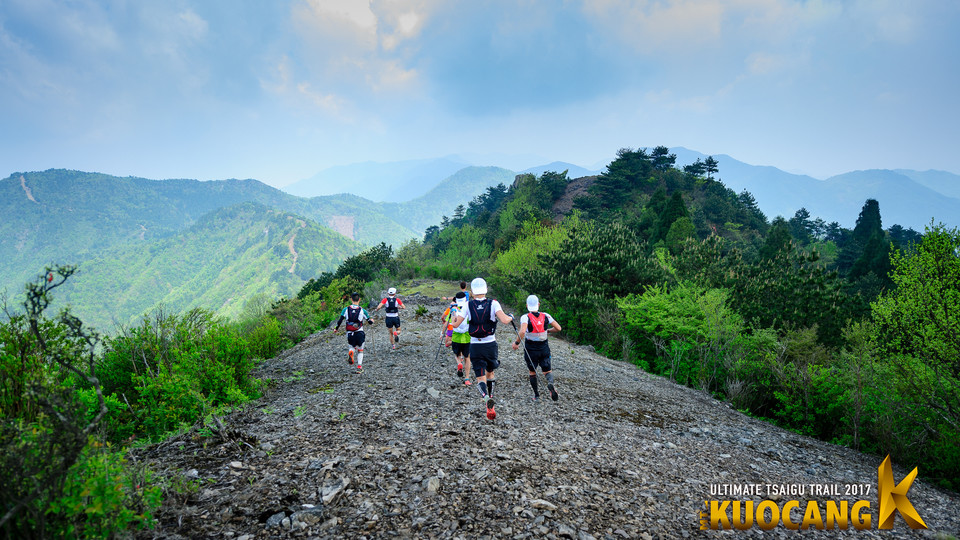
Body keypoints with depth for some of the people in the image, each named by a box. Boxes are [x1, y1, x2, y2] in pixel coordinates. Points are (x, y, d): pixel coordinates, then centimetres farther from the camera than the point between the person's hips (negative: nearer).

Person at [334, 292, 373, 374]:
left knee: (352, 347, 24)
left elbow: (340, 320, -2)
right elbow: (369, 321, 3)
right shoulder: (362, 310, -4)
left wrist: (336, 329, 14)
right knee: (360, 350, 16)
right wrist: (371, 321, 27)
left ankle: (350, 353, -12)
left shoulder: (346, 309, -2)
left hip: (349, 334, 1)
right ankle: (359, 367, 7)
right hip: (359, 333, -1)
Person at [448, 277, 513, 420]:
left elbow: (456, 324, -4)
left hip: (475, 345, -1)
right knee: (490, 372, 22)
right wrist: (510, 318, 3)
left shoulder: (468, 305, -5)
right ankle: (490, 406, 26)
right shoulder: (493, 303, -7)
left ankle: (487, 397, -29)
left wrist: (453, 319, 19)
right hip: (491, 344, 1)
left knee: (480, 378, 2)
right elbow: (504, 320, -19)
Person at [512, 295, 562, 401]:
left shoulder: (525, 317, -14)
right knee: (547, 371, 10)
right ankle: (550, 384, -22)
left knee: (532, 372, 18)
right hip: (544, 349, 2)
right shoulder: (546, 316, -3)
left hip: (530, 349, -2)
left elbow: (522, 332, -30)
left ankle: (536, 394, 20)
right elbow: (558, 328, -3)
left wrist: (517, 343, -16)